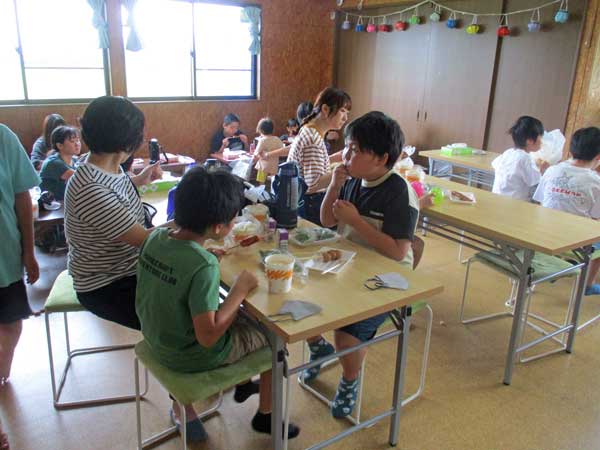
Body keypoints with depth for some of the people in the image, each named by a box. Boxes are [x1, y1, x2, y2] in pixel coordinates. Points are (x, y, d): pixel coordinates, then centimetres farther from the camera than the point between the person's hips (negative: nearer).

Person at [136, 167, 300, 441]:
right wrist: (240, 289, -23)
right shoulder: (204, 266, -33)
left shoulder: (155, 237, -11)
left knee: (240, 316, 27)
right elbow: (208, 337, -31)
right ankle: (265, 416, 30)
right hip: (189, 357, -7)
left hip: (156, 340, 7)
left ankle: (242, 382, 46)